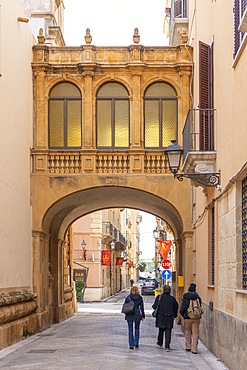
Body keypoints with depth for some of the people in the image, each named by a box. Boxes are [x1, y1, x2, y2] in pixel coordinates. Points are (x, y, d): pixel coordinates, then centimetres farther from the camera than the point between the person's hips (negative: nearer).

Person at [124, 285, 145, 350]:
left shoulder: (128, 297, -3)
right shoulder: (140, 297, -1)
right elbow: (142, 307, 1)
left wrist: (126, 314, 11)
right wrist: (143, 315, 7)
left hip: (129, 315, -1)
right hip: (137, 315, 1)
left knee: (130, 330, 6)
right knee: (137, 329, 17)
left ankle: (131, 345, 4)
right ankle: (136, 343, 7)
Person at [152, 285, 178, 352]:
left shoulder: (159, 297, -5)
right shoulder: (172, 298, 2)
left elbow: (155, 306, -9)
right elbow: (176, 307, 8)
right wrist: (174, 315, 21)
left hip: (161, 316, 0)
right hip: (169, 317, 0)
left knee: (161, 330, 17)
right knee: (168, 332, 1)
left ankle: (160, 343, 33)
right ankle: (167, 347, -5)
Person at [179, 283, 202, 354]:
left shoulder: (185, 298, -9)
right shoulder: (198, 298, -1)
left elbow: (181, 309, -9)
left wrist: (184, 315, 8)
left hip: (188, 318, -2)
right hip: (197, 318, 2)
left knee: (188, 332, 16)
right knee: (195, 333, 5)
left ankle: (188, 347, 24)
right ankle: (194, 349, 3)